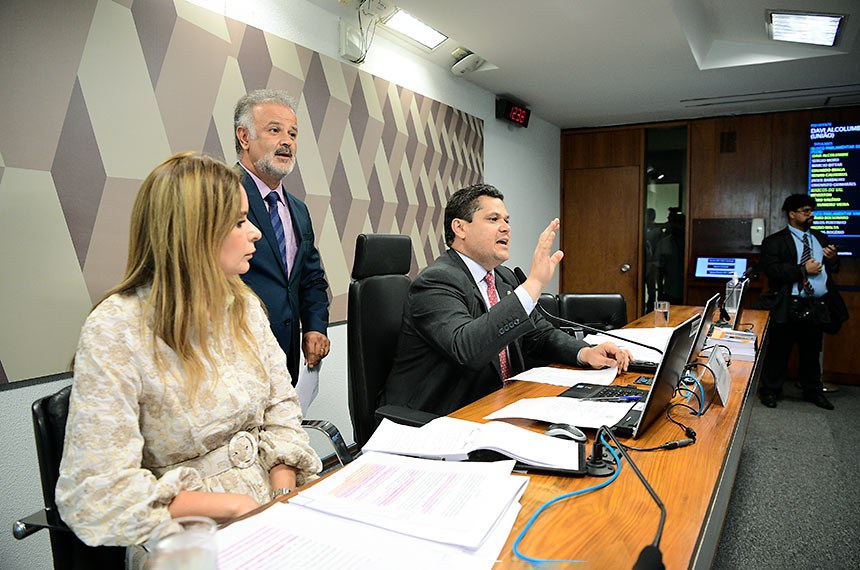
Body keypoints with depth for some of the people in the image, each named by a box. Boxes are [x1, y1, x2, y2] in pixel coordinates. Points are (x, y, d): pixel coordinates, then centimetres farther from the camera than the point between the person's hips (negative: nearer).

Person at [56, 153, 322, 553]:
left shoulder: (244, 305, 5)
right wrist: (234, 506, -17)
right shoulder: (114, 332, -14)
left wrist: (283, 497, -7)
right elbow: (95, 496, -16)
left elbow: (280, 403, 8)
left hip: (271, 508, 5)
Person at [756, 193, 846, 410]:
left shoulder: (820, 238, 16)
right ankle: (770, 390, 16)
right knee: (779, 350, 3)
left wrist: (833, 260, 0)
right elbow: (772, 270, -16)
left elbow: (833, 270, 22)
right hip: (789, 307, -5)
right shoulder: (775, 241, -3)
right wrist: (803, 270, -18)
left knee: (812, 351, 16)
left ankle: (813, 391, 31)